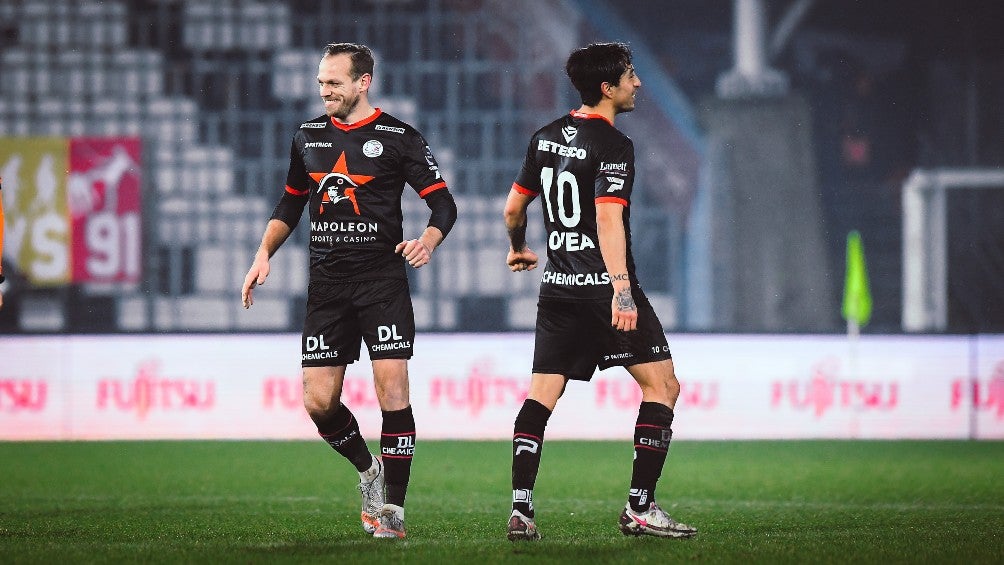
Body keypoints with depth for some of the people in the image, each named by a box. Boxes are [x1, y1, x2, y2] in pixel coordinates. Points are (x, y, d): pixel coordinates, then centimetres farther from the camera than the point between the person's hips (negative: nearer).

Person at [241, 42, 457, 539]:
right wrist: (264, 253, 11)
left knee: (392, 390, -13)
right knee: (318, 402, -1)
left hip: (381, 278, -4)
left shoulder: (398, 138, -3)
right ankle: (368, 469, 26)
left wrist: (428, 241, -22)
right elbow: (290, 203, 24)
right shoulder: (309, 136, 12)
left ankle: (392, 508, -7)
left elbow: (444, 203, -3)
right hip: (326, 283, 4)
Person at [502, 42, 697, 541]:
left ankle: (521, 510, -6)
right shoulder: (613, 146, -12)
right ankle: (640, 508, -4)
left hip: (557, 289, 7)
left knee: (542, 394, 5)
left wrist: (518, 249, 40)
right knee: (662, 385, 1)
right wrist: (622, 290, -30)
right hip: (602, 288, -7)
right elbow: (608, 219, -23)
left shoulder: (546, 138, 11)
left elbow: (514, 206, 19)